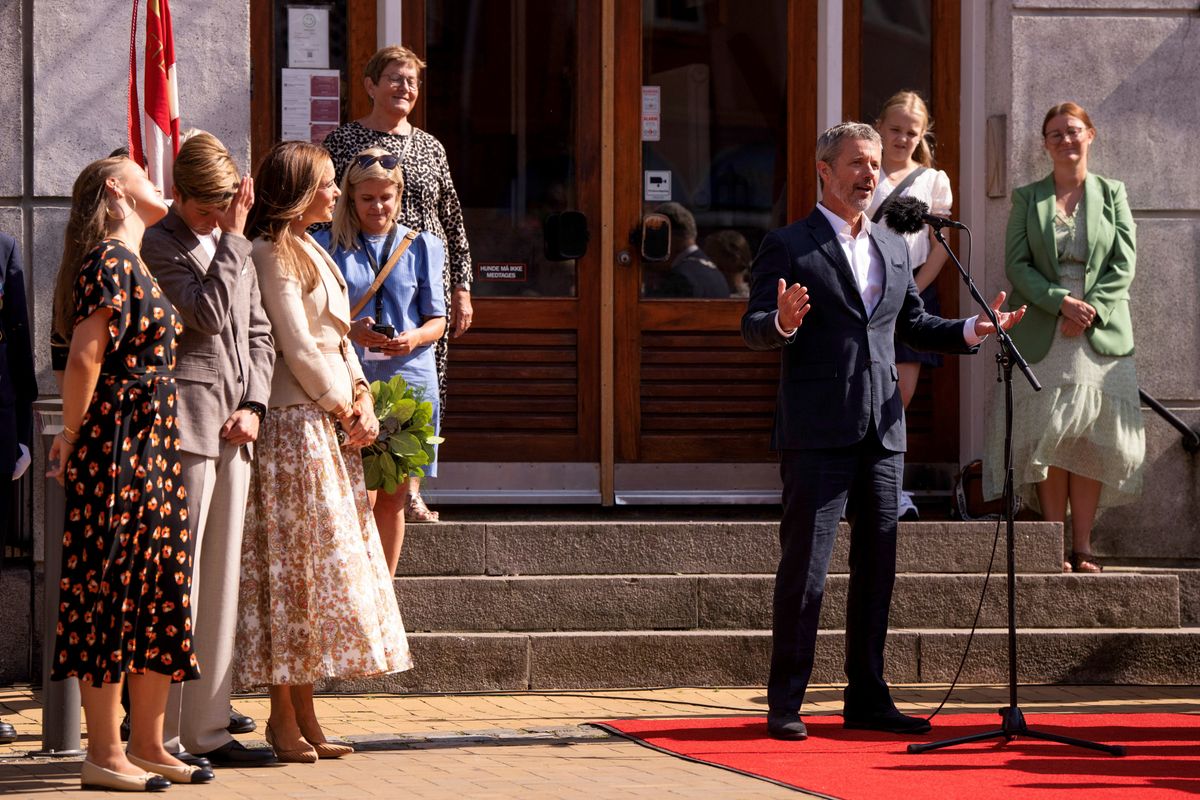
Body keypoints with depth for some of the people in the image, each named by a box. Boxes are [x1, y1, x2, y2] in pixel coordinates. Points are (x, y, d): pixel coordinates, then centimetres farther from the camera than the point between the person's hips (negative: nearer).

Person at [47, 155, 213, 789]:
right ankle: (105, 755, 0)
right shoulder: (111, 261, -12)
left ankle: (148, 747, 17)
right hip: (119, 449, -10)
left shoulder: (133, 263, 18)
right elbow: (84, 357, -18)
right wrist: (73, 441, -8)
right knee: (113, 594, -5)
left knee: (159, 589, 11)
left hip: (153, 451, 10)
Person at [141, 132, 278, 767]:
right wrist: (233, 236, -15)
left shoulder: (236, 248, 17)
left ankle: (207, 729, 15)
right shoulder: (160, 244, -6)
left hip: (233, 431, 8)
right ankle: (163, 738, -2)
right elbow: (208, 314, -18)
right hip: (185, 424, -7)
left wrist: (254, 404, 5)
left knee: (221, 583, 10)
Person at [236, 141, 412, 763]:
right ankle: (284, 717, -2)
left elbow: (338, 338, 19)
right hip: (295, 425, -9)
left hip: (329, 425, 9)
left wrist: (362, 398, 4)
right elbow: (298, 349, -15)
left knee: (315, 568, 9)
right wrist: (343, 407, -6)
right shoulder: (271, 255, -11)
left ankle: (304, 716, 12)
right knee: (294, 568, -6)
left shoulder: (310, 252, 19)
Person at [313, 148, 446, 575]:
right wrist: (350, 331, -16)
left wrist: (415, 338, -12)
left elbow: (437, 320, 11)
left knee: (393, 499, 6)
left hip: (409, 380, 2)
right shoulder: (327, 247, 7)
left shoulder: (422, 247, 12)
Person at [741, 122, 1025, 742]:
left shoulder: (893, 247, 18)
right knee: (804, 567, -6)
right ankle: (785, 703, -1)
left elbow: (913, 323, 23)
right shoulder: (788, 247, -2)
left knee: (876, 566, 8)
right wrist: (784, 323, -29)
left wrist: (972, 330, 8)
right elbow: (753, 329, -7)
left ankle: (867, 698, 15)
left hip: (882, 432, 6)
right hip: (817, 431, -6)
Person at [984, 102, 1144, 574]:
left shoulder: (1112, 194, 11)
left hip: (1101, 335, 1)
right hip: (1043, 336, 0)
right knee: (1049, 440, -5)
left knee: (1091, 442, -2)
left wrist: (1091, 310, -12)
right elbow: (1016, 264, 0)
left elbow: (1124, 264, 3)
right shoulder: (1027, 198, 9)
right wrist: (1061, 302, -14)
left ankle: (1082, 548, 1)